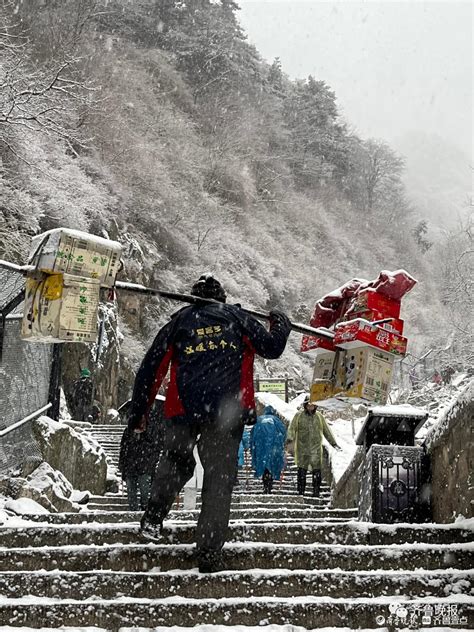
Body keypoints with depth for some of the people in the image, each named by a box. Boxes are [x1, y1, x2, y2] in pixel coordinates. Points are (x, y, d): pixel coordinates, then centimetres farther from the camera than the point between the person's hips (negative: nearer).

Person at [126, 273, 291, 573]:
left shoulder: (178, 322, 16)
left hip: (183, 411, 1)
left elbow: (151, 369, 13)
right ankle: (209, 551, -2)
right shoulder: (237, 317, 13)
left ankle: (155, 514, 2)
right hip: (227, 413, -1)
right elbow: (272, 347, 11)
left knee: (176, 461, 24)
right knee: (220, 478, 3)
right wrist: (281, 324, 32)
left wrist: (138, 413, 19)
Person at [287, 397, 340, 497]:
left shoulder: (319, 416, 11)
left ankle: (316, 492, 5)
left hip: (316, 448, 2)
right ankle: (300, 491, 4)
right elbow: (292, 428, -4)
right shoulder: (298, 416, 3)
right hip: (302, 448, -2)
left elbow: (326, 430, 18)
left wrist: (333, 443, 20)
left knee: (317, 470, -1)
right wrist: (290, 438, -23)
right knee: (302, 470, -2)